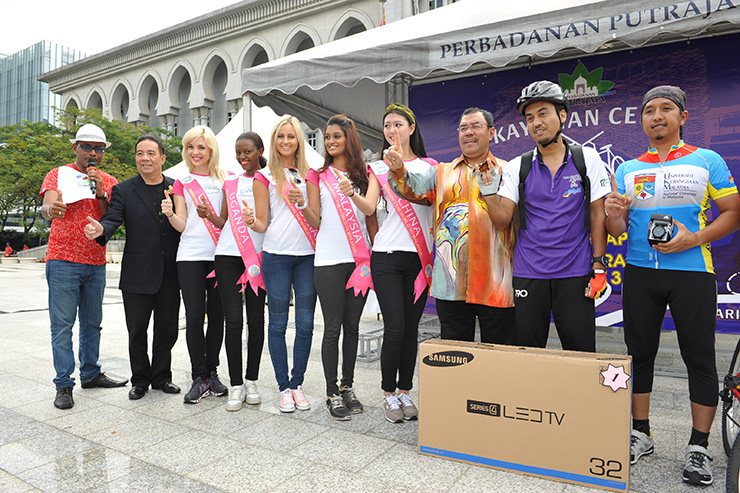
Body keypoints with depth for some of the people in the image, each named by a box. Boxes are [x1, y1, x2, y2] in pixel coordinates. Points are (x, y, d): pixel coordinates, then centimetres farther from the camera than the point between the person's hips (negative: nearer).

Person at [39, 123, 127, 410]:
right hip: (63, 261, -4)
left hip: (96, 262, 4)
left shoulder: (109, 182, 12)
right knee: (63, 324, -3)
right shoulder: (58, 175, 2)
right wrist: (51, 209, -39)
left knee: (92, 322, 11)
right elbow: (46, 207, -15)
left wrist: (100, 193, -12)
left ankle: (90, 374, 23)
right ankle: (64, 385, 3)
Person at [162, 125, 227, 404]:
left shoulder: (225, 179, 11)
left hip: (220, 255, 1)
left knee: (217, 315, 4)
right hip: (190, 255, 0)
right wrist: (170, 214, -14)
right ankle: (199, 378, 7)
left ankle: (212, 372, 18)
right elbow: (182, 225, 5)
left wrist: (211, 214, -9)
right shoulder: (182, 183, 11)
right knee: (194, 317, -4)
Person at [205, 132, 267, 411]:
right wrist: (209, 215, -3)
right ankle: (235, 385, 7)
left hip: (259, 255, -1)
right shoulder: (230, 182, 15)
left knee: (256, 320, 4)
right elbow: (224, 222, 15)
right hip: (229, 254, 2)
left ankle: (251, 381, 17)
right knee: (233, 320, -5)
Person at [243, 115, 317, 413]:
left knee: (305, 324, 3)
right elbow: (263, 224, 2)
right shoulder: (265, 176, 5)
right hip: (277, 255, -2)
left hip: (307, 254, 3)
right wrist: (251, 222, -18)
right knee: (278, 323, 4)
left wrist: (301, 203, -4)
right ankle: (284, 387, 16)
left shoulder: (308, 174, 14)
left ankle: (297, 384, 18)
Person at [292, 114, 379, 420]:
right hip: (328, 260, -2)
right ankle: (332, 394, 11)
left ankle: (347, 387, 22)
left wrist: (351, 193, -29)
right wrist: (302, 204, -14)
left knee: (352, 326, 9)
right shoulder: (318, 176, 7)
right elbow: (315, 222, 5)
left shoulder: (366, 174, 9)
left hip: (359, 258, 2)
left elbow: (370, 209, -10)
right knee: (333, 327, 0)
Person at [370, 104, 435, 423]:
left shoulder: (429, 166, 13)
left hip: (419, 257, 2)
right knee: (394, 328, -4)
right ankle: (389, 394, 14)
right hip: (387, 256, -1)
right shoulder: (379, 168, 9)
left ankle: (405, 392, 22)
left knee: (411, 328, 7)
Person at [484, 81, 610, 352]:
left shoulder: (587, 158, 3)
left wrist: (599, 265, -2)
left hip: (575, 274, -1)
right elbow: (502, 220, -2)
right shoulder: (517, 166, 4)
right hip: (528, 275, 1)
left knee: (581, 355, 5)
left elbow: (598, 214, 3)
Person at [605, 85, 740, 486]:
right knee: (639, 352, 7)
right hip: (640, 272, 3)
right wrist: (614, 213, -14)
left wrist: (694, 239, -15)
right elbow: (617, 230, 9)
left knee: (699, 356, 1)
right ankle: (641, 434, 20)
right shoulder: (626, 170, 11)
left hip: (692, 271, -2)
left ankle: (699, 446, 14)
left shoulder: (707, 161, 5)